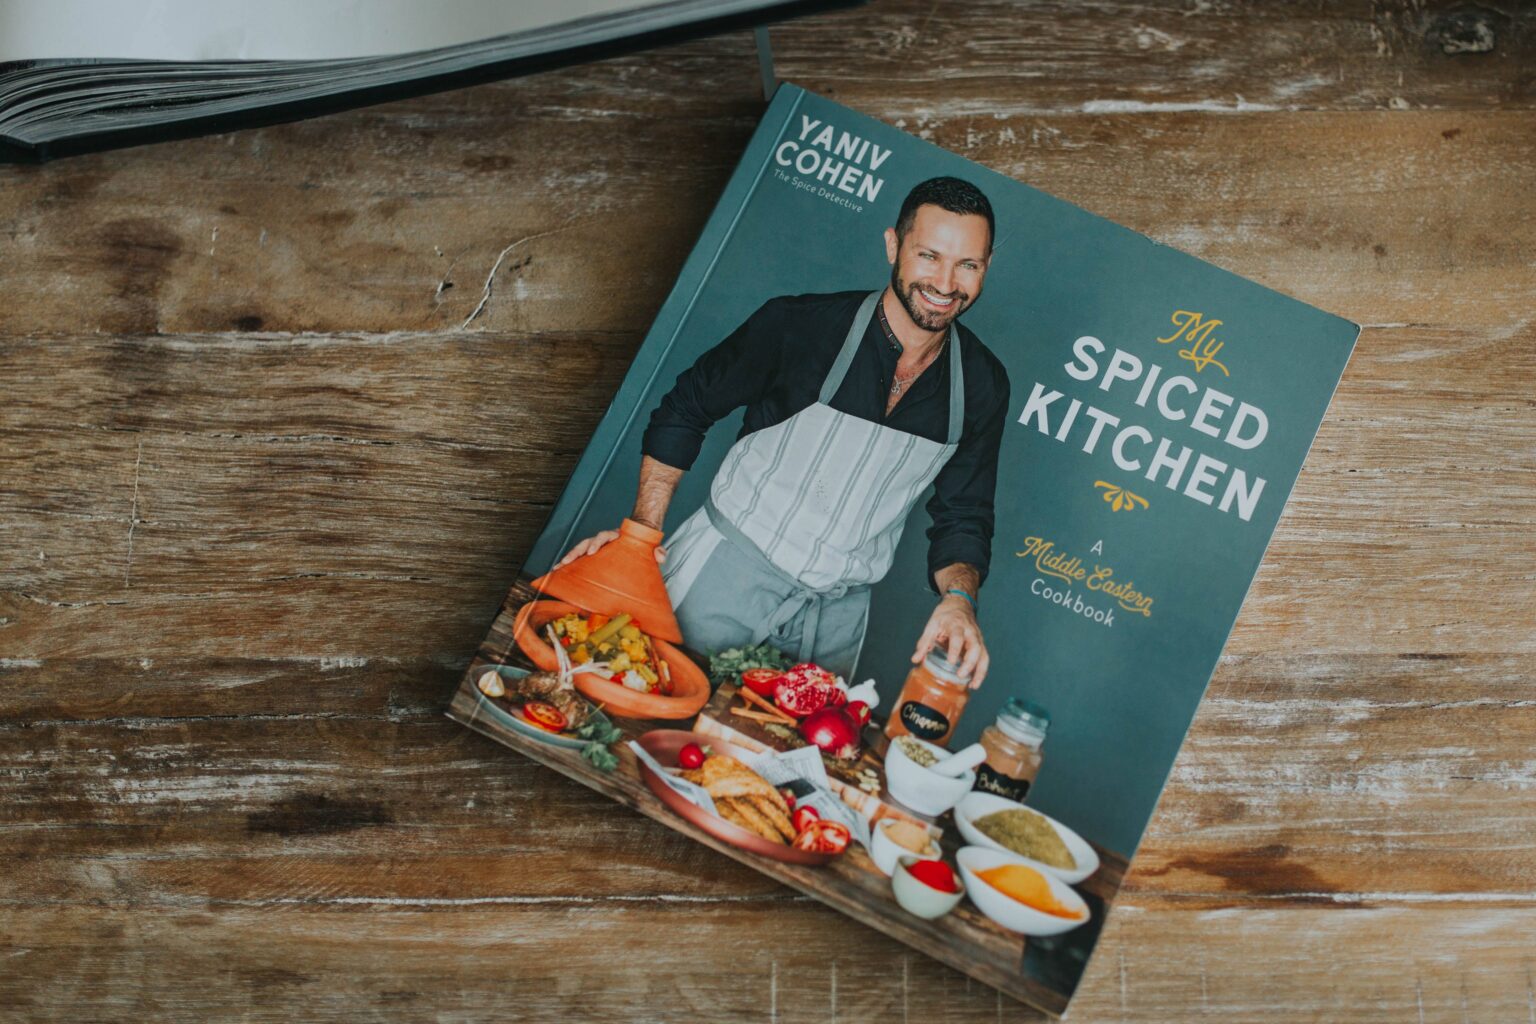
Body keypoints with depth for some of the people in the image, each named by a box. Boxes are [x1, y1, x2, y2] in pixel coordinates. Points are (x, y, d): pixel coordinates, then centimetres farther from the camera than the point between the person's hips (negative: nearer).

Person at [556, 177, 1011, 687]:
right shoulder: (801, 325, -15)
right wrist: (643, 528, -13)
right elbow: (685, 409, -4)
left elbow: (963, 516, 3)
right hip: (728, 572, -3)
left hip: (838, 616, 3)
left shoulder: (982, 385, -4)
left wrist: (959, 599, -18)